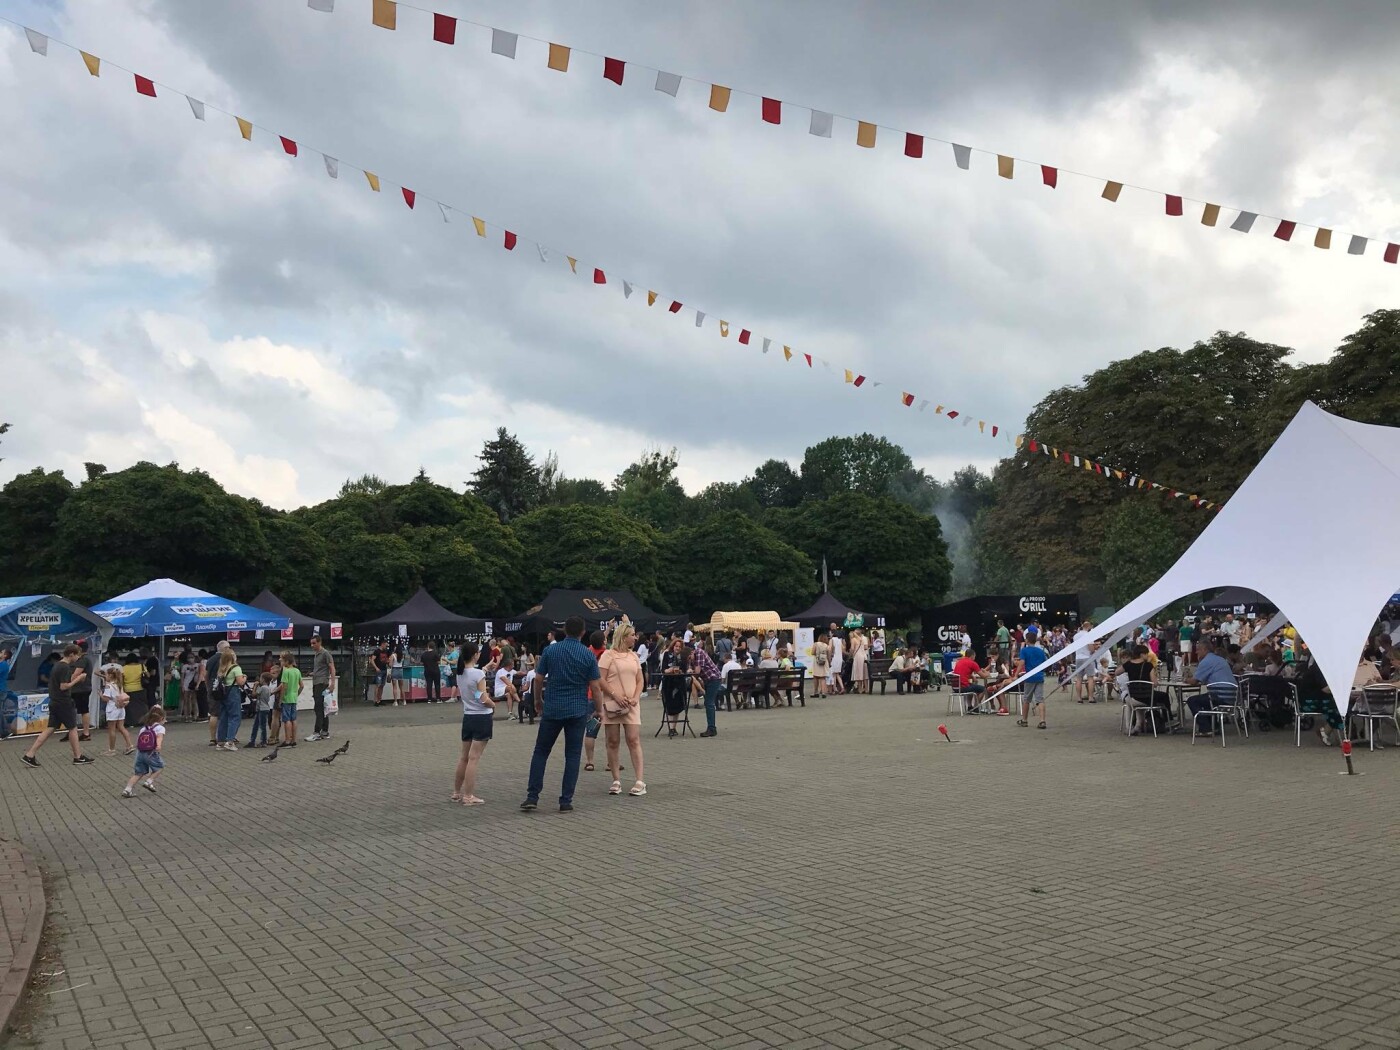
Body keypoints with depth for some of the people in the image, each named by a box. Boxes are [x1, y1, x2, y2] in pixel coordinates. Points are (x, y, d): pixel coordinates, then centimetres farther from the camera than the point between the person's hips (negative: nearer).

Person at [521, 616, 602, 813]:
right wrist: (599, 709, 8)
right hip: (577, 711, -1)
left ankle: (532, 797, 5)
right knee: (572, 756, 6)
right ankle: (566, 801, 4)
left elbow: (538, 679, 2)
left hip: (552, 710, 1)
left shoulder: (550, 651, -2)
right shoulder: (588, 655, -5)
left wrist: (537, 700, 17)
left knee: (541, 752, 11)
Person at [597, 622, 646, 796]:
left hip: (631, 704, 3)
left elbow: (639, 680, 14)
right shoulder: (608, 655, -2)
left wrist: (636, 698, -3)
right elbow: (600, 680, -8)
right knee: (612, 742, 2)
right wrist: (615, 695, -15)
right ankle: (616, 781, 10)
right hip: (612, 704, -3)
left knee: (634, 740, -5)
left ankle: (640, 781, -7)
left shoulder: (634, 656, 14)